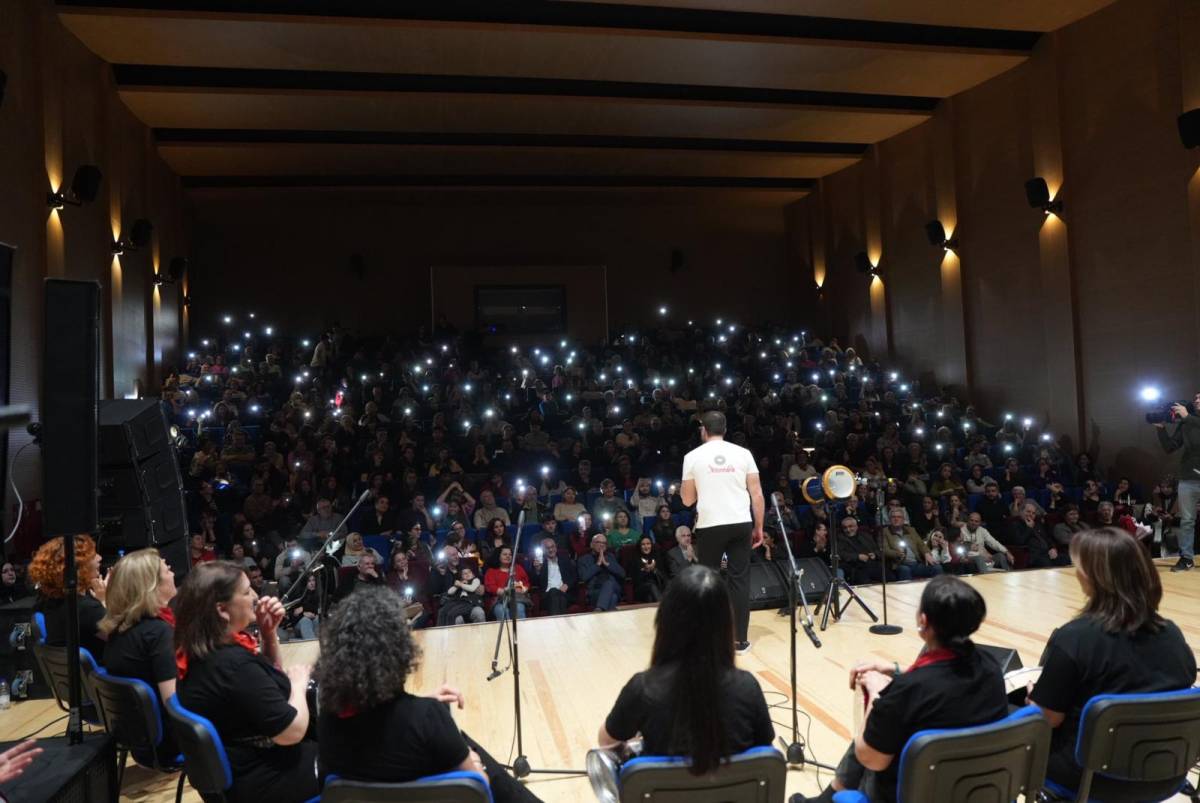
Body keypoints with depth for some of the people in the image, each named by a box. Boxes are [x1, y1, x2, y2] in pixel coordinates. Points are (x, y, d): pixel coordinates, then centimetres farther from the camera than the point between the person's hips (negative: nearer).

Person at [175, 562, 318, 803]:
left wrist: (269, 632, -3)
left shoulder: (201, 652, -1)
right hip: (257, 779, -9)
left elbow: (266, 679, 13)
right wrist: (299, 685, -11)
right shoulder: (234, 664, -32)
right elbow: (293, 732, -28)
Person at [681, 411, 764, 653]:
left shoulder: (692, 456, 1)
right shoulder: (743, 453, 4)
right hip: (741, 524, 2)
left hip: (710, 526, -1)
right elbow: (757, 494, 2)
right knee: (740, 580, 8)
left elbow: (687, 500, 5)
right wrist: (759, 527, 10)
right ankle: (741, 639, 12)